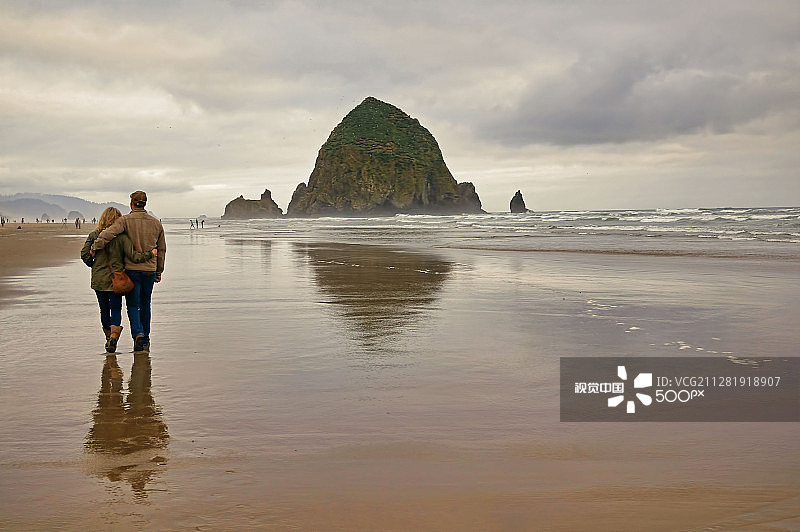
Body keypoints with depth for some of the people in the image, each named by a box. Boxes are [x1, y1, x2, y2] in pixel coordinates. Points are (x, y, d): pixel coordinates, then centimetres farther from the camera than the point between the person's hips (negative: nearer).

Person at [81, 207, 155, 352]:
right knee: (116, 309, 6)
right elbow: (133, 256, -16)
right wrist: (150, 254, -3)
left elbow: (84, 255, -3)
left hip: (98, 279, 2)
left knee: (104, 309, 15)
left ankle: (108, 337, 24)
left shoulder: (94, 235, -2)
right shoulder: (122, 237, -10)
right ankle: (114, 335, -17)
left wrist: (94, 265, 14)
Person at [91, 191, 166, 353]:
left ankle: (138, 334, -18)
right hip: (150, 269, 3)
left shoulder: (125, 220, -6)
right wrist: (159, 271, 20)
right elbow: (161, 249, 12)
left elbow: (108, 234, -23)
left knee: (133, 305, 4)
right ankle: (145, 342, 19)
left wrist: (94, 249, -12)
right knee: (145, 305, 14)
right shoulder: (156, 223, 6)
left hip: (132, 269, -3)